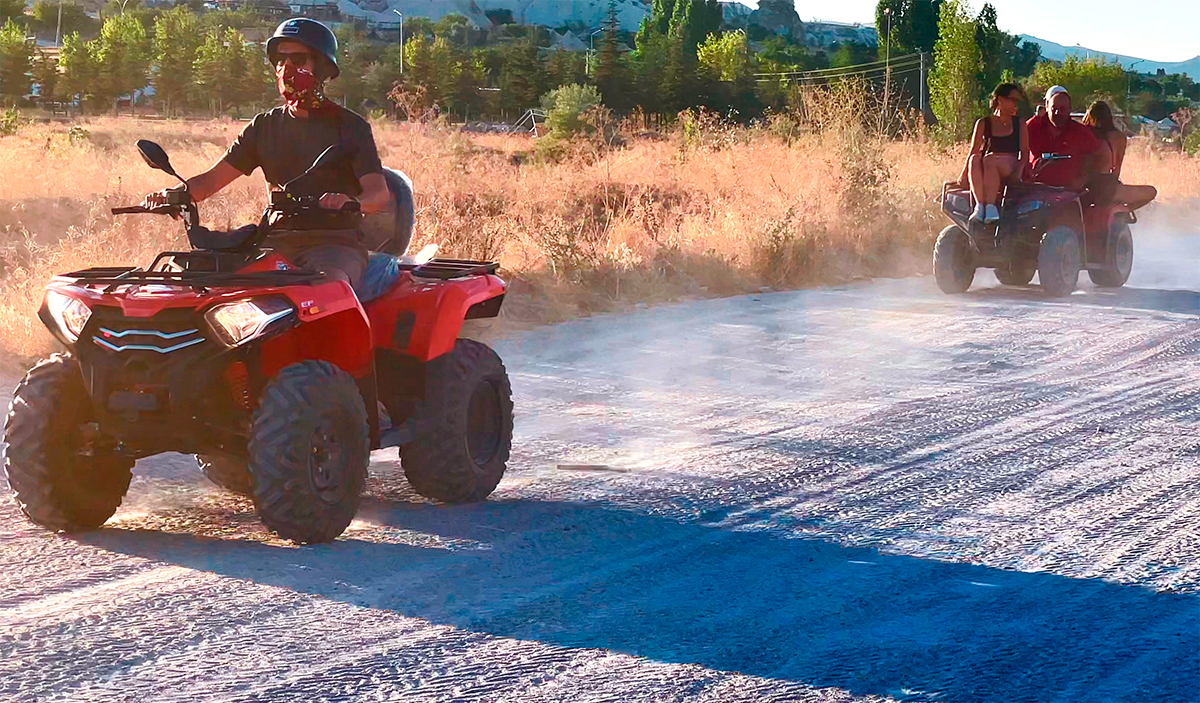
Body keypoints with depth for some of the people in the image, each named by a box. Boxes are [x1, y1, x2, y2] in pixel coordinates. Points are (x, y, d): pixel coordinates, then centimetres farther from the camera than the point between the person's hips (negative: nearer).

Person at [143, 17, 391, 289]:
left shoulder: (349, 126, 3)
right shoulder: (264, 126, 16)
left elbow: (380, 194, -8)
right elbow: (213, 178, 11)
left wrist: (350, 202, -33)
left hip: (335, 243, -4)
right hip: (276, 242, 4)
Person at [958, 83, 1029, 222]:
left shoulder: (1019, 125, 17)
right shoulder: (984, 123, 16)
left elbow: (1024, 153, 7)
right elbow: (973, 151, 12)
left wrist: (1018, 171, -13)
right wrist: (963, 175, -2)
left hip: (1010, 171, -1)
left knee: (989, 160, -36)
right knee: (975, 159, -34)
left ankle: (990, 205, -46)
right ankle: (979, 205, -45)